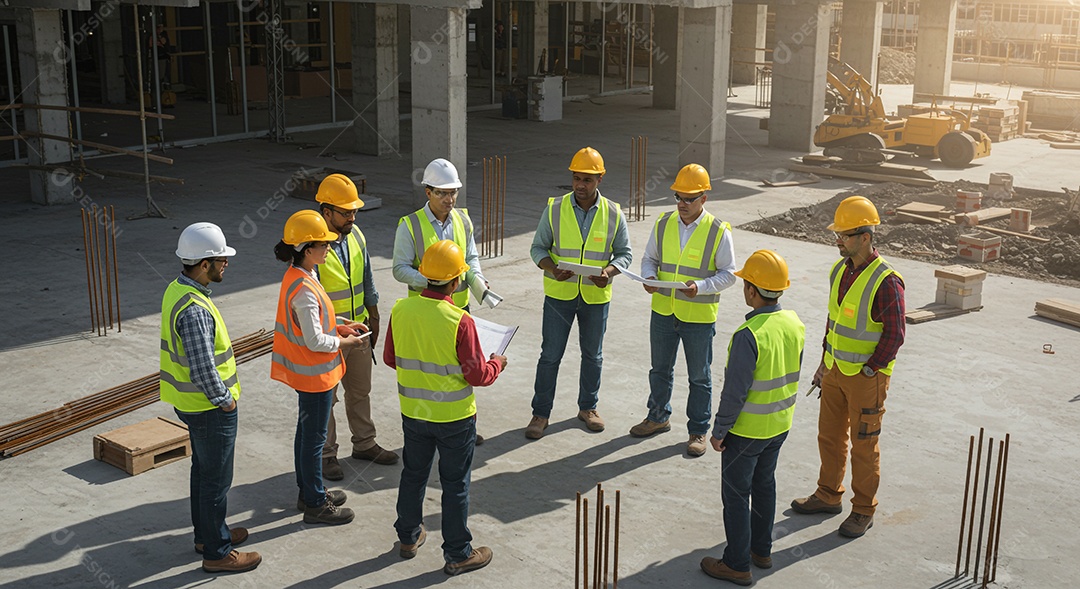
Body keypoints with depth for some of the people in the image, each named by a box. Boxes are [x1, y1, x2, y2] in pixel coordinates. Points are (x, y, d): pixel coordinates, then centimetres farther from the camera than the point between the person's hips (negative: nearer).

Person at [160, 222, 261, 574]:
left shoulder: (177, 290, 2)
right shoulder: (194, 309, -30)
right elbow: (202, 369, -32)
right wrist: (225, 399, -16)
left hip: (191, 402, 10)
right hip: (210, 409, -10)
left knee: (203, 471, 24)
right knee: (216, 480, 4)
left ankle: (206, 533, 40)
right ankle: (217, 553, 17)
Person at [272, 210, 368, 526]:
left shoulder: (299, 276, 3)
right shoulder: (304, 289, -28)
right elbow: (314, 341, -26)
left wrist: (341, 325, 7)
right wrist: (342, 342, -11)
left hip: (305, 370, 10)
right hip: (314, 372, -10)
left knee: (307, 431, 21)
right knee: (314, 438, 3)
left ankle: (308, 491, 35)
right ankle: (315, 505, 16)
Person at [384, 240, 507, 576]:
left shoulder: (400, 310, -9)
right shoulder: (460, 321, -24)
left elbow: (390, 358, 4)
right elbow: (477, 375, -18)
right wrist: (497, 365, 3)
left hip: (413, 413, 5)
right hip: (454, 417, -4)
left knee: (413, 475, 22)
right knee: (455, 485, 9)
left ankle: (408, 537, 38)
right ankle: (458, 554, 20)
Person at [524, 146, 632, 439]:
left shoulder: (613, 214, -4)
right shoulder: (555, 209, -6)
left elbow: (624, 253, 2)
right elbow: (538, 247, -1)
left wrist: (609, 271, -18)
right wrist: (553, 269, -21)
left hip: (596, 296, 1)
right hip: (559, 294, -1)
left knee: (593, 355, 15)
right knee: (550, 355, 2)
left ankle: (588, 407, 33)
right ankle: (541, 413, 15)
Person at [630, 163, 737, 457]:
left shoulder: (718, 232, -11)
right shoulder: (663, 223, 0)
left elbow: (728, 273, -8)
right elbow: (649, 258, 10)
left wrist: (701, 287, -24)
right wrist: (650, 277, -12)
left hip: (699, 316, -4)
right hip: (663, 311, 4)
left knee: (699, 377, 9)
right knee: (660, 369, 19)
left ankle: (698, 430, 23)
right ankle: (658, 417, 38)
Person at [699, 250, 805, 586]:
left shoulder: (748, 335, -28)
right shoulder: (795, 324, -4)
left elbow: (735, 392, -24)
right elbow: (793, 376, 7)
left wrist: (719, 431, -12)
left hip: (747, 429, -7)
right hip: (780, 425, 8)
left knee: (736, 495, 6)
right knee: (764, 485, 22)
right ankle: (761, 549, 36)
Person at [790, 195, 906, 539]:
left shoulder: (886, 282, -21)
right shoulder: (840, 270, 3)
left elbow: (894, 337, -18)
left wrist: (866, 373, -15)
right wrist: (825, 362, 14)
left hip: (867, 377, -7)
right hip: (836, 370, 7)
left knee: (863, 446, 5)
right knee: (829, 436, 17)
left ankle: (863, 511, 20)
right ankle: (828, 496, 34)